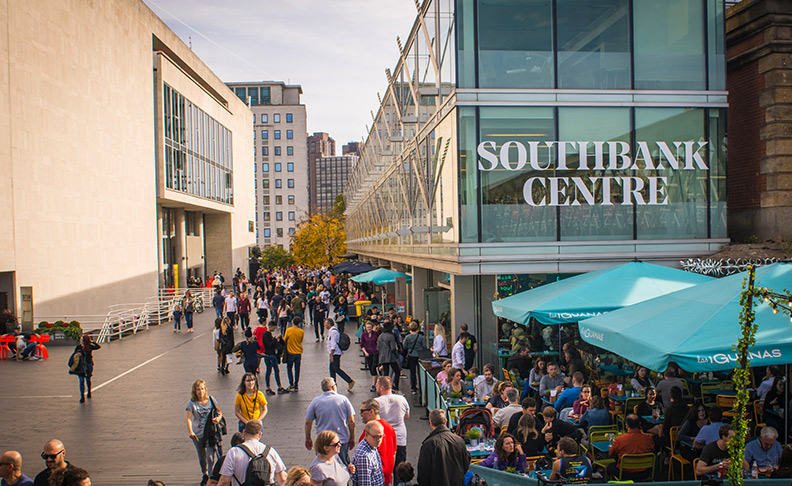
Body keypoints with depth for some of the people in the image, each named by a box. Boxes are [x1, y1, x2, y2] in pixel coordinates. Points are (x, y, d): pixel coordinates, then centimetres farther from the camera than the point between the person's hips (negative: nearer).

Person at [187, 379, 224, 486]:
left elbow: (219, 411, 8)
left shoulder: (210, 399, -4)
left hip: (211, 432, -1)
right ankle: (205, 475, 42)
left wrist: (219, 417, -16)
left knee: (211, 457, -7)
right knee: (202, 458, 16)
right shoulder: (192, 403, -8)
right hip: (198, 434, 1)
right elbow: (189, 418, -18)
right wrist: (191, 432, -33)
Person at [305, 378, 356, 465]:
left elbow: (308, 422, 2)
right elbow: (351, 421, -1)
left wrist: (308, 439, 15)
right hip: (342, 440, 0)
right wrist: (352, 438, 10)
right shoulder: (343, 399, -3)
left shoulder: (315, 401, -3)